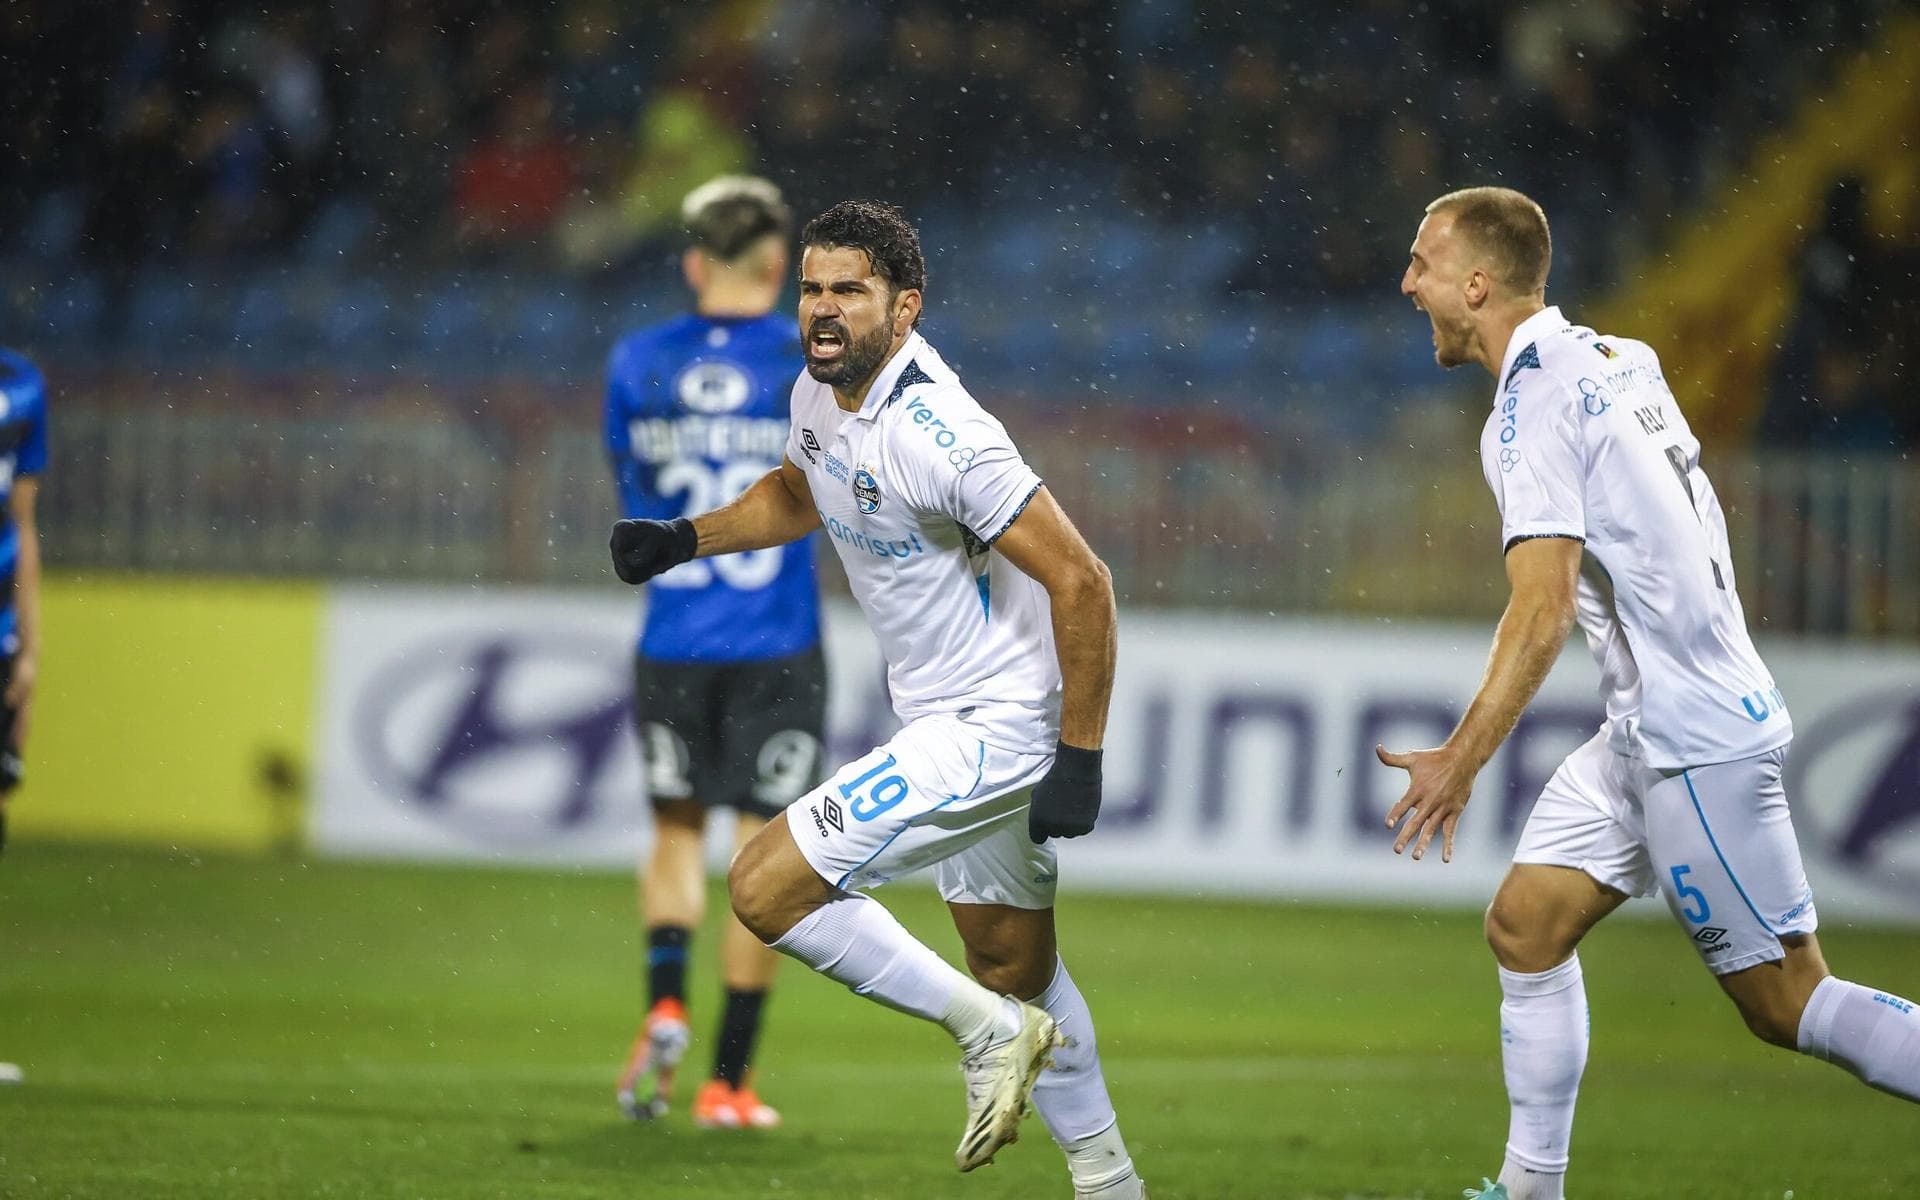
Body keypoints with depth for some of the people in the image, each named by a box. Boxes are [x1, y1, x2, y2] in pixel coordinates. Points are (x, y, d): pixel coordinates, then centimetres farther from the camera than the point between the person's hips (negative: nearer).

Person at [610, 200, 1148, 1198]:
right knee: (1014, 965, 20)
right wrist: (680, 540, 10)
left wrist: (1079, 759, -22)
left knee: (765, 888, -14)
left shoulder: (940, 435, -26)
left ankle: (988, 1029, -3)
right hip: (942, 719, 10)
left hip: (993, 731, -10)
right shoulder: (820, 395, 1)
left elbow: (1080, 582, -24)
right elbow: (795, 494, 26)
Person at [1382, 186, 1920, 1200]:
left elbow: (1542, 611, -23)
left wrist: (1463, 760, -25)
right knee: (1525, 926, 9)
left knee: (1785, 1003, -6)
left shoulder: (1532, 404, -16)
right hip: (1648, 730, 10)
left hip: (1693, 741, -10)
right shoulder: (1616, 360, 11)